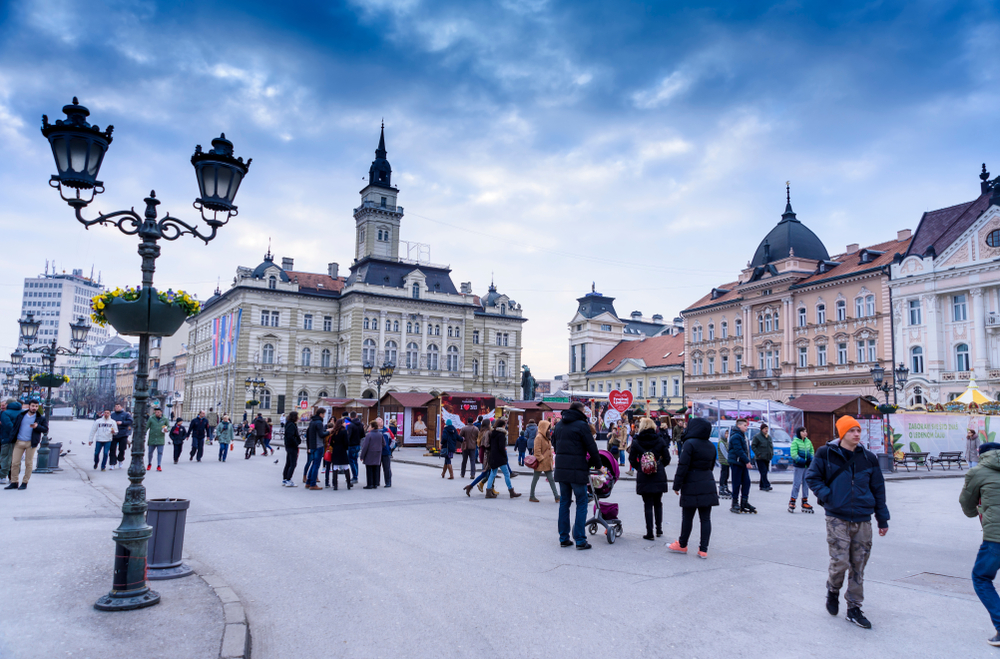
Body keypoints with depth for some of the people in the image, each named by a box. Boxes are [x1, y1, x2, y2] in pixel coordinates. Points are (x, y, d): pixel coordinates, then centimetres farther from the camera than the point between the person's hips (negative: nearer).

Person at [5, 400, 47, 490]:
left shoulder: (40, 418, 2)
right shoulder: (21, 415, 7)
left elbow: (45, 429, 0)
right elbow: (14, 425, 14)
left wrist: (37, 427, -18)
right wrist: (12, 435, 1)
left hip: (31, 443, -2)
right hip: (19, 442, 2)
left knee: (28, 463, 2)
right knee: (14, 462, 1)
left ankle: (25, 483, 12)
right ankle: (14, 483, 11)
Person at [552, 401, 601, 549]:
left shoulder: (559, 425, 12)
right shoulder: (581, 425, -9)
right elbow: (592, 447, -9)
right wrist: (598, 465, 4)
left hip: (561, 469, 6)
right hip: (577, 470, -6)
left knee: (564, 502, 13)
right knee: (581, 504, 2)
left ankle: (563, 538, 16)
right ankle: (580, 540, 2)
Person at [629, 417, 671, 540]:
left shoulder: (636, 442, -5)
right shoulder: (660, 441, -2)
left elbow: (632, 460, -3)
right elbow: (667, 459, 1)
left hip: (643, 478, -1)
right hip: (659, 478, 1)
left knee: (648, 505, 3)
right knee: (658, 504, 16)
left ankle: (649, 532, 3)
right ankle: (659, 529, 21)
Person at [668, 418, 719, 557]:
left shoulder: (689, 444, -12)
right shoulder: (711, 446, 10)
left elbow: (683, 466, -14)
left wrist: (677, 485, -9)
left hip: (692, 486, -6)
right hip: (708, 485, 6)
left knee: (687, 517, 6)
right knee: (705, 518, 6)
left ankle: (682, 545, 19)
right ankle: (703, 549, 8)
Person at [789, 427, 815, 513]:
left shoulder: (808, 441, 9)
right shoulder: (795, 442, -10)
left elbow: (812, 451, 19)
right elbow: (794, 454, -16)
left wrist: (811, 460, 1)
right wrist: (803, 461, -21)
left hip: (807, 466, 6)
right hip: (799, 466, -6)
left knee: (806, 484, 11)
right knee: (797, 483, -4)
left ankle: (805, 503, 21)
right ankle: (792, 503, 5)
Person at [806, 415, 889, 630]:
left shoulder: (868, 458, 6)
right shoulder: (826, 454, -3)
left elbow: (878, 489, 13)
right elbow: (812, 477, 3)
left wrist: (882, 519, 13)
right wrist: (827, 496, -10)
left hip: (863, 520, 3)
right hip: (837, 518, -3)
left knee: (859, 567, 7)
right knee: (840, 562, -6)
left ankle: (854, 608, 21)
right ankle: (833, 591, 24)